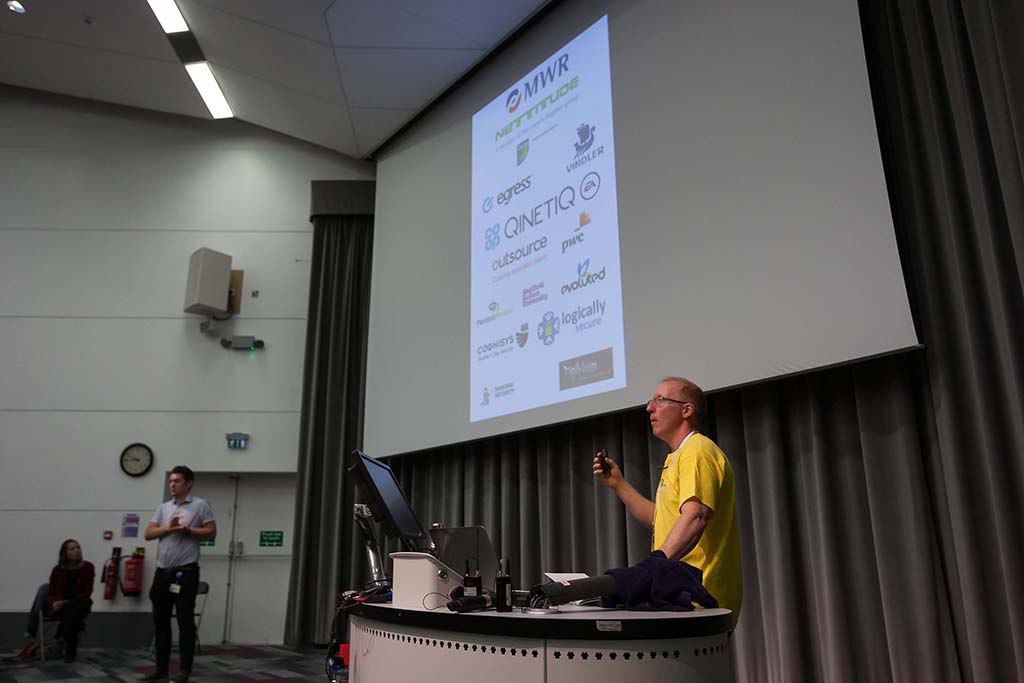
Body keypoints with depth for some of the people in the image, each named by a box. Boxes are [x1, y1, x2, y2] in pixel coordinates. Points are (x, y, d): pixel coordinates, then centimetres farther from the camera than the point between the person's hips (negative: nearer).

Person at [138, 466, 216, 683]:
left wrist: (187, 530, -16)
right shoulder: (163, 507, 13)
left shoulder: (200, 505, -2)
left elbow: (211, 532, -7)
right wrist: (168, 528, -10)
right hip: (162, 571, 6)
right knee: (160, 621, 11)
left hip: (185, 571, -6)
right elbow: (149, 534, 7)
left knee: (185, 621, -3)